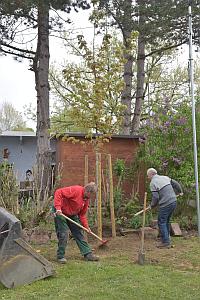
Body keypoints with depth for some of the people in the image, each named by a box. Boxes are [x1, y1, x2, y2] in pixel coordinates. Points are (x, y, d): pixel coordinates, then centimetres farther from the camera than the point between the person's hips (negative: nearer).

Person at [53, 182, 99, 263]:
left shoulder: (87, 199, 1)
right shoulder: (76, 190, -25)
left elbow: (82, 214, 9)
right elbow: (58, 192, -31)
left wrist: (86, 226, -3)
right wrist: (58, 208, -37)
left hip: (72, 215, 8)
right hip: (60, 212, -8)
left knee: (79, 234, 8)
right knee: (63, 235, -10)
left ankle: (88, 254, 14)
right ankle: (60, 257, 4)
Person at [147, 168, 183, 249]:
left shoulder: (153, 183, -7)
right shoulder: (165, 177, 14)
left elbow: (155, 197, -13)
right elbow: (176, 184, 20)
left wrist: (152, 205, 4)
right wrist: (179, 191, 38)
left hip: (165, 204, -8)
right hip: (173, 202, 8)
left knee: (161, 222, 0)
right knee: (166, 222, 19)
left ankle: (166, 242, -1)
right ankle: (166, 240, 25)